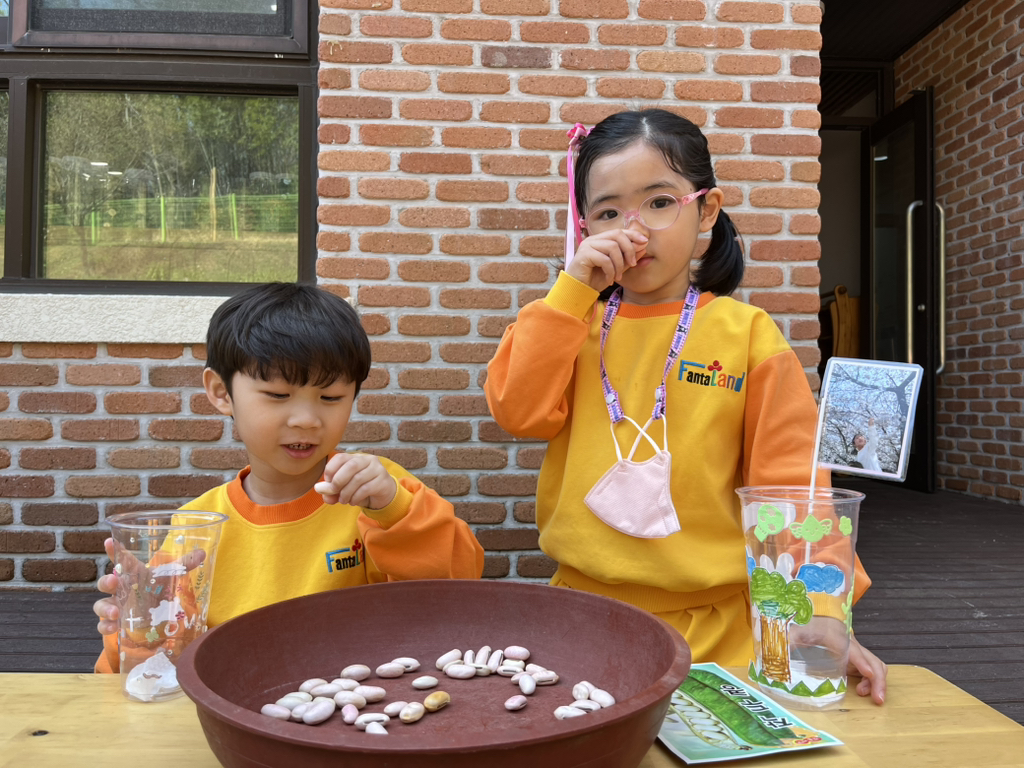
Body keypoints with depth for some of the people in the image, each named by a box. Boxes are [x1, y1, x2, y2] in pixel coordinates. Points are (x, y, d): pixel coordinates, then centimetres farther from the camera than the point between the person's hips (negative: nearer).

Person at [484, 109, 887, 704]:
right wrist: (574, 287, -12)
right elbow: (520, 411, -11)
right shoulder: (574, 324, 5)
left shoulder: (747, 334, -4)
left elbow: (788, 486, -4)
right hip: (582, 609, 2)